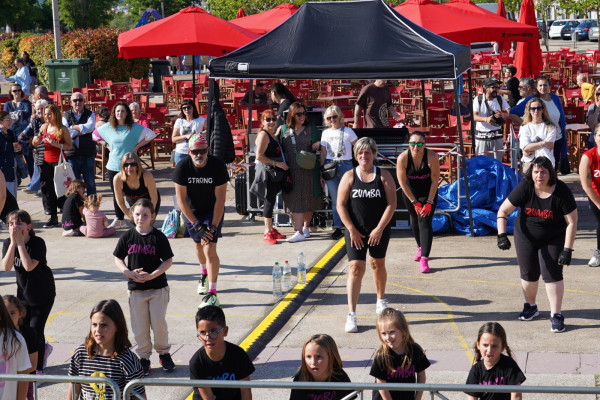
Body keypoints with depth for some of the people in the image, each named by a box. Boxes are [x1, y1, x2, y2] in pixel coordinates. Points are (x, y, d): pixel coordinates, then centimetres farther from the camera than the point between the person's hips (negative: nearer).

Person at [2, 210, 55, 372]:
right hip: (23, 291, 5)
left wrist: (20, 242, -30)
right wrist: (13, 242, -27)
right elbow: (6, 267, -22)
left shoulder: (38, 243, -22)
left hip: (43, 293, -5)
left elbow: (29, 266, -34)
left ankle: (38, 368, 11)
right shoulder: (8, 243, -8)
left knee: (35, 330, -6)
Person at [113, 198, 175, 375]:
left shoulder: (158, 236, -7)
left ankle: (163, 353, 22)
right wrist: (129, 272, -11)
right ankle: (143, 357, 19)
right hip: (135, 288, 2)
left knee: (159, 323, 1)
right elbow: (118, 258, 7)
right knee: (139, 326, 6)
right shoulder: (128, 236, 0)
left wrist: (151, 275, -17)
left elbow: (168, 261, -6)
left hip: (157, 287, -2)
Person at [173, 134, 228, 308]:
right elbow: (181, 200, -18)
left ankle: (212, 294, -17)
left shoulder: (218, 166, -23)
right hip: (191, 213, 3)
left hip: (213, 212, -3)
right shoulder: (182, 168, -20)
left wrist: (213, 226, -23)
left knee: (210, 249, -16)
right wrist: (197, 225, -22)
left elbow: (220, 198, -19)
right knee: (199, 245, 20)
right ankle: (205, 274, 50)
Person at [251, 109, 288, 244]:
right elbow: (259, 156, -21)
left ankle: (271, 229, 21)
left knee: (271, 201, 14)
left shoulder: (273, 134, 15)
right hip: (267, 173, -9)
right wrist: (276, 163, -19)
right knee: (269, 201, -8)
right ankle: (267, 233, -5)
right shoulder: (263, 135, -13)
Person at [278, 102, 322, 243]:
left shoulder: (311, 128, 4)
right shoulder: (284, 129, 6)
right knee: (295, 201, -2)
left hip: (308, 170, 0)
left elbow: (320, 142, 10)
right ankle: (299, 231, -1)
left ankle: (306, 227, 23)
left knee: (308, 200, 7)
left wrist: (319, 143, -10)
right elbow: (279, 148, 10)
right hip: (291, 171, 0)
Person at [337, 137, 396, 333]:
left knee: (378, 264, 16)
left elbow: (391, 203, -5)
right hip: (355, 232, -1)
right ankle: (351, 315, -11)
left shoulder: (383, 176, -1)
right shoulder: (349, 177, -1)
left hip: (379, 230, 1)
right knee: (355, 268, -10)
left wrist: (379, 229, -12)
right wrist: (352, 230, -9)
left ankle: (381, 300, 42)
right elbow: (341, 206, -2)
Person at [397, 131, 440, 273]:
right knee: (415, 220, 16)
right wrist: (414, 202, -11)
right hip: (410, 193, 2)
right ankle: (420, 247, 42)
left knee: (425, 222, -13)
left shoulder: (432, 157, -26)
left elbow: (435, 180, -16)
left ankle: (424, 259, -17)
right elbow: (403, 182, -14)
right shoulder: (403, 158, -23)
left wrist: (429, 202, -15)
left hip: (428, 193, -2)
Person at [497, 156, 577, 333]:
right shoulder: (524, 188, -19)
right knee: (529, 274, 10)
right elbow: (503, 211, -14)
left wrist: (567, 250, -21)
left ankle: (556, 315, -1)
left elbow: (571, 222, -17)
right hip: (526, 237, 2)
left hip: (553, 240, -2)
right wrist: (502, 235, -25)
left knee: (553, 274, -10)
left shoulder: (562, 192, -22)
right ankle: (530, 307, 34)